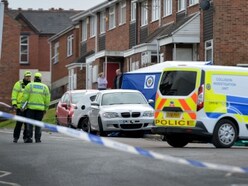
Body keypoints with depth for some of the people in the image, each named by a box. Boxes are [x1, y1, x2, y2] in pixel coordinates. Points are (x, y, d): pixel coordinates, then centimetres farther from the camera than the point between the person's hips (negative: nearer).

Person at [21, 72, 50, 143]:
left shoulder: (29, 86, 1)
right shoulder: (44, 87, 6)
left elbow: (25, 97, -4)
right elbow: (47, 99, 5)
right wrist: (46, 109, 13)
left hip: (31, 107, -2)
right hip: (40, 108, 2)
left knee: (30, 123, 2)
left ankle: (29, 138, -7)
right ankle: (38, 138, 3)